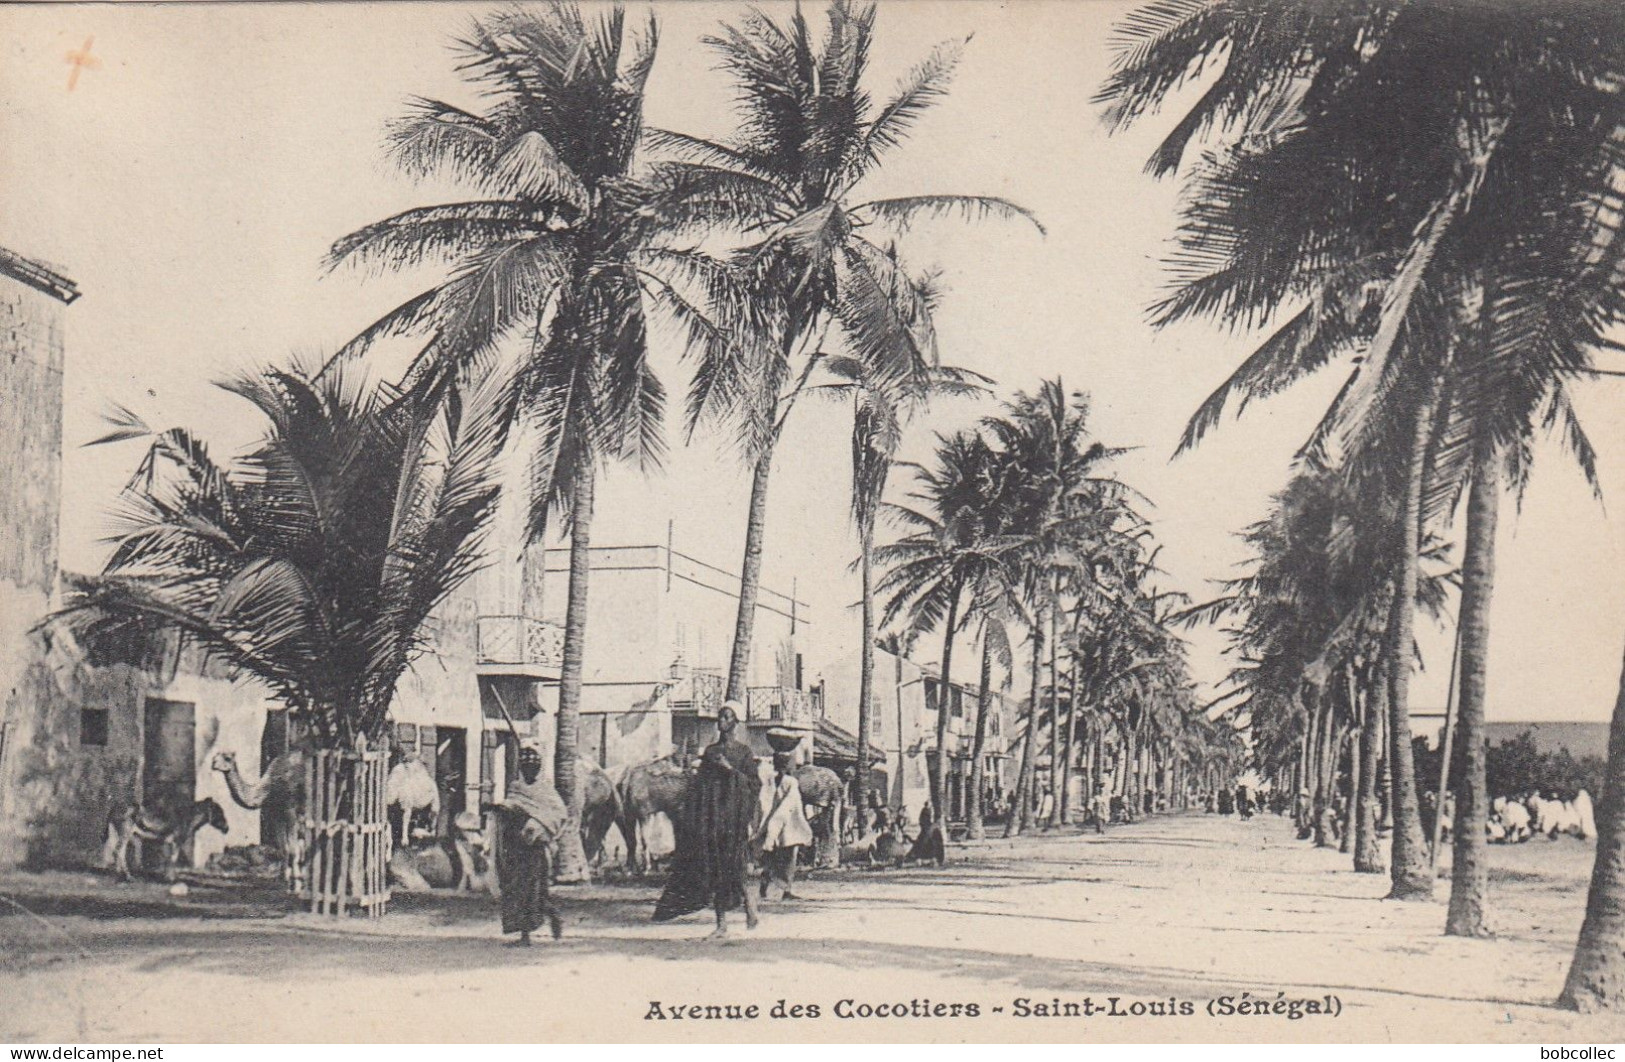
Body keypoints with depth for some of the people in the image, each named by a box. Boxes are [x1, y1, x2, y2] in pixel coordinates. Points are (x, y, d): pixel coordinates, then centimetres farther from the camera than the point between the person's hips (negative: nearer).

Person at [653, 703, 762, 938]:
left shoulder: (743, 751, 3)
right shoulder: (710, 750, 15)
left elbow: (755, 785, -2)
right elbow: (699, 783, 14)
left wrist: (730, 769, -13)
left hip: (732, 815, -4)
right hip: (710, 815, 4)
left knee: (730, 867, -11)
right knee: (713, 869, 0)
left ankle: (749, 899, 15)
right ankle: (722, 924, 3)